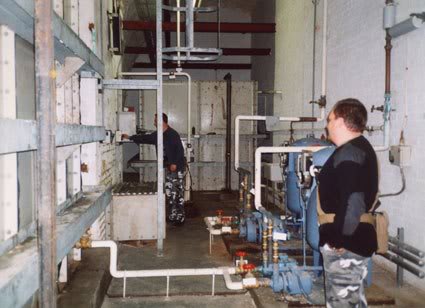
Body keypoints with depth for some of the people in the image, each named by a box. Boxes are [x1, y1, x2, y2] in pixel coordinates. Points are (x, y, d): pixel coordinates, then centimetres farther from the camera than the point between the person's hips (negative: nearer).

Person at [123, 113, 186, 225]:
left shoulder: (173, 134, -14)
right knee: (169, 192, 10)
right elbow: (145, 138, 22)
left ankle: (180, 217, 0)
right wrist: (130, 137, 25)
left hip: (176, 167, -9)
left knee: (177, 192, -6)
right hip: (169, 167, 9)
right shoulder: (158, 135, 11)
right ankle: (173, 216, 17)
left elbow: (180, 150, -18)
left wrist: (175, 163, -22)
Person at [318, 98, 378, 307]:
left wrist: (339, 240, -22)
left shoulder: (349, 153, -20)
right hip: (356, 241, 11)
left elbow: (352, 202, -30)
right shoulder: (361, 147, 13)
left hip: (345, 246, -10)